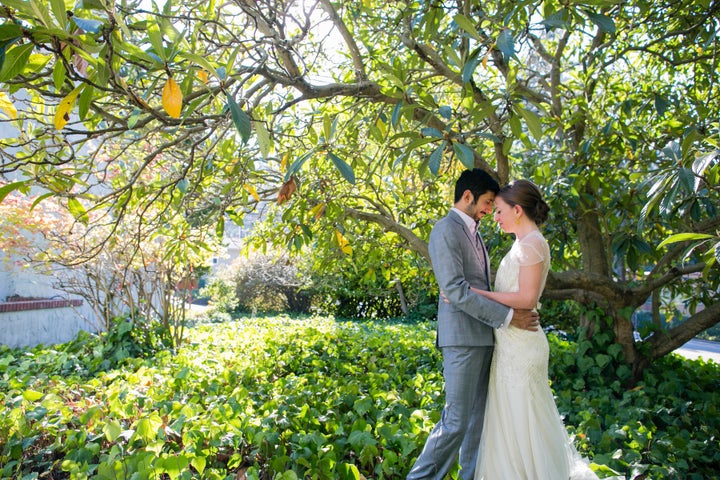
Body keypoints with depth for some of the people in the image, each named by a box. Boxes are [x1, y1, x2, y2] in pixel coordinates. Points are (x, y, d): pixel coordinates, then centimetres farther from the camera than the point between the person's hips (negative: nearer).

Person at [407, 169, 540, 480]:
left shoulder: (473, 232, 17)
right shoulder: (446, 230, -11)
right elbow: (455, 290, -19)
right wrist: (507, 316, -18)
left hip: (483, 335, 9)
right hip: (462, 337, -9)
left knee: (479, 416, 14)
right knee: (456, 421, -4)